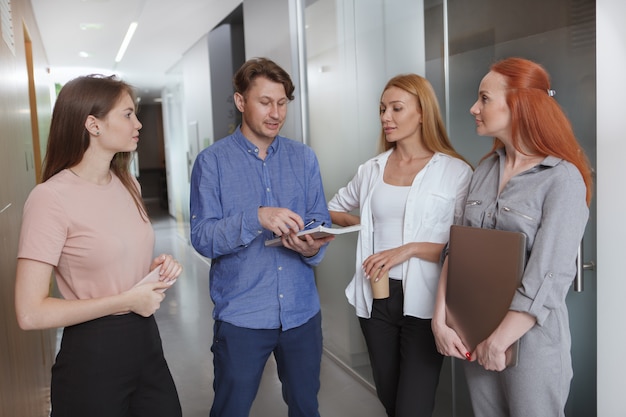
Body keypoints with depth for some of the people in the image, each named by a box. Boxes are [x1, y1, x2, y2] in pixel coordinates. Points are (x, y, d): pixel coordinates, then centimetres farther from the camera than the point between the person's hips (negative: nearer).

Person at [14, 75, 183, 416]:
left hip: (146, 339, 7)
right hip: (92, 353, -6)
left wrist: (158, 268, 0)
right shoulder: (51, 198, -17)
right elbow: (30, 313, -20)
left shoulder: (127, 185, 7)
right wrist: (127, 301, -17)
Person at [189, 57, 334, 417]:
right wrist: (256, 218, -28)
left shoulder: (304, 157, 6)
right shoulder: (212, 162, -4)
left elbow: (321, 223, 4)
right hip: (241, 315, -3)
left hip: (302, 310, 3)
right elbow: (203, 238, -12)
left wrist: (312, 246, -19)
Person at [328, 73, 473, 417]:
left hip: (423, 301, -4)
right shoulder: (371, 170, 7)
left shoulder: (455, 171, -7)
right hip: (375, 298, 5)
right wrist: (365, 225, 4)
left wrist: (409, 249, -20)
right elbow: (335, 208, 23)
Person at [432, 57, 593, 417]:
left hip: (530, 337, -5)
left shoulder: (563, 178, -15)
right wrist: (440, 319, -7)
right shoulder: (486, 169, 3)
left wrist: (499, 340, -16)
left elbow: (550, 277, -20)